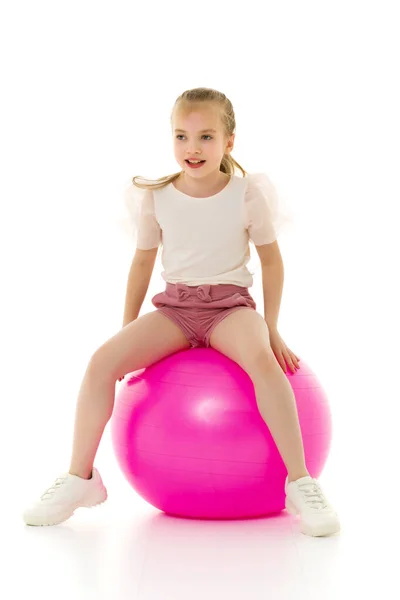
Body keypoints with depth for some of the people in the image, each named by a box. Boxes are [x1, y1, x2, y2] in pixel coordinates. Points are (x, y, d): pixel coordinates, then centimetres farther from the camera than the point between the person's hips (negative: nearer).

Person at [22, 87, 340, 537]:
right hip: (174, 306, 3)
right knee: (103, 360, -21)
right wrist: (129, 329, 14)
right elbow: (143, 261, 13)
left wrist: (271, 329, 2)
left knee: (261, 359, -37)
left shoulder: (248, 193, -5)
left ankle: (300, 483, -28)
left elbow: (271, 260, 6)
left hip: (231, 305, -2)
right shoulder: (156, 197, 0)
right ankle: (79, 479, -7)